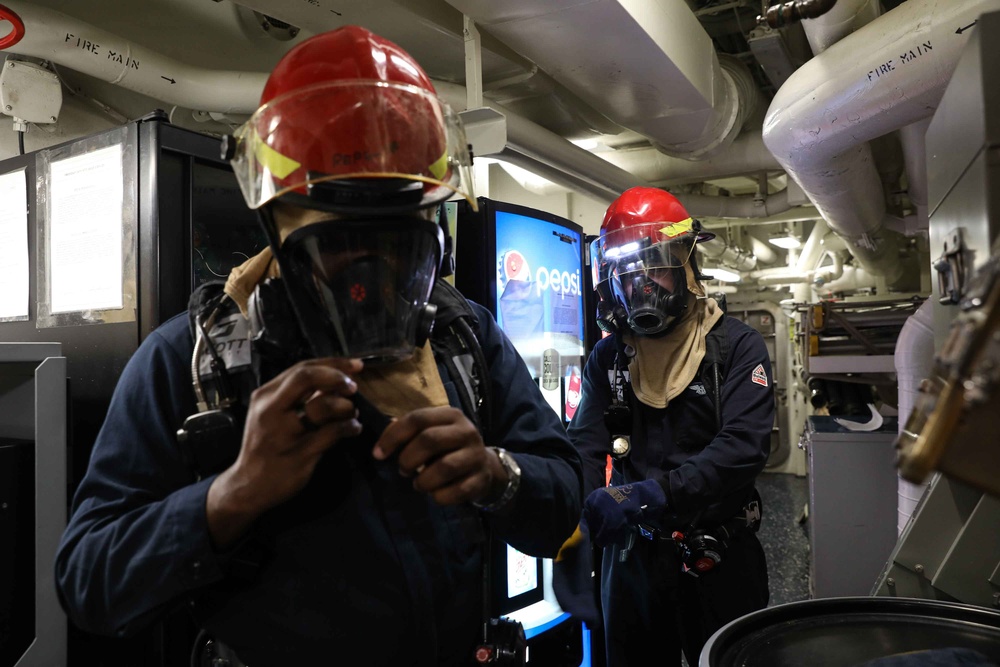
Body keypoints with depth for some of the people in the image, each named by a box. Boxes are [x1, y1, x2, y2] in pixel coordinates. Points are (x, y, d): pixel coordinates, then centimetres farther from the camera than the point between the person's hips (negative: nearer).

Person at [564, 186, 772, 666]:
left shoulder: (736, 347, -8)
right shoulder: (608, 356, 3)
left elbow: (743, 447, -21)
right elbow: (585, 446, -4)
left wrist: (650, 494, -31)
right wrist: (577, 519, -23)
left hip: (717, 558, -3)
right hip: (631, 553, 3)